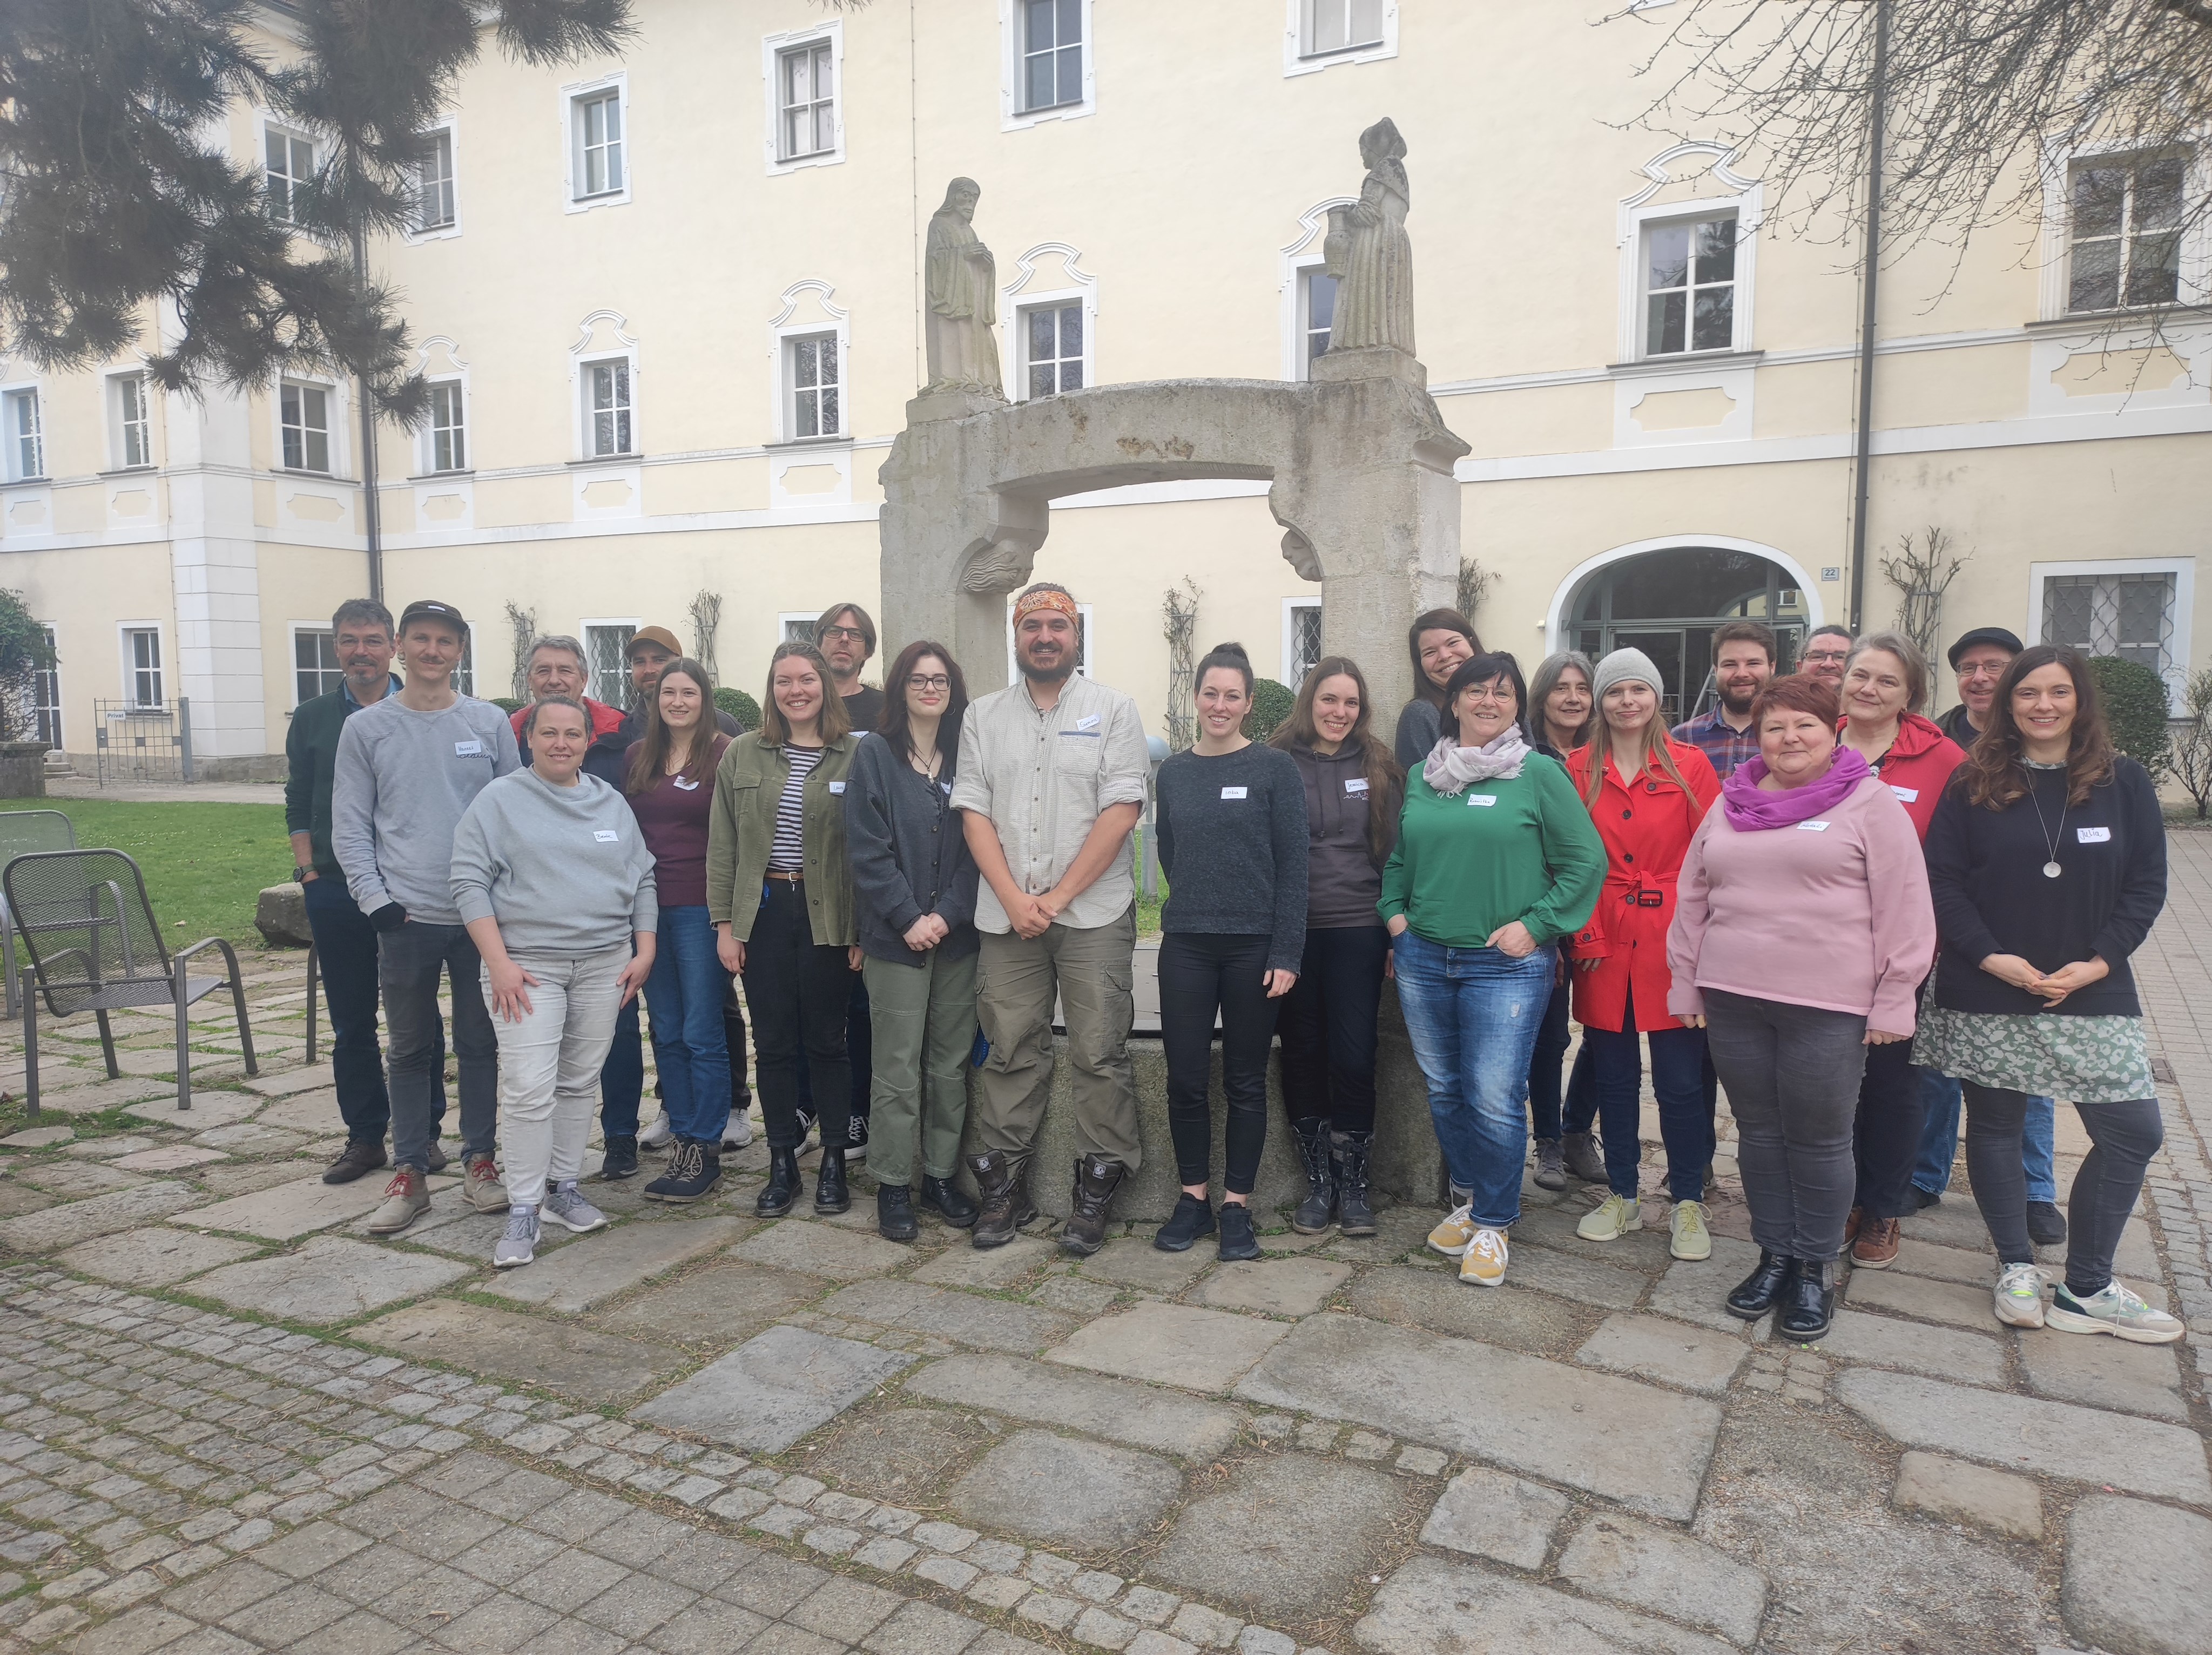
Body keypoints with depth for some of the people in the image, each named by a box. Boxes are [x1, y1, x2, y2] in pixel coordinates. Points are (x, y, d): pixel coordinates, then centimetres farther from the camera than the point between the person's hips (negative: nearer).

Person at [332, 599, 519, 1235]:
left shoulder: (491, 723, 4)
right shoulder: (366, 728, 4)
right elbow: (350, 827, 3)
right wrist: (377, 899, -7)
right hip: (404, 918, 0)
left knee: (480, 1043, 8)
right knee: (411, 1048, 8)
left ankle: (480, 1158, 20)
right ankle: (410, 1171, 17)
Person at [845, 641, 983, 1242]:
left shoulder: (966, 756, 8)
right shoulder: (875, 754, 0)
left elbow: (979, 845, 3)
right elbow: (867, 849, -7)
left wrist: (946, 915, -9)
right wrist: (909, 919, -13)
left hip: (958, 937, 3)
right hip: (895, 938, -3)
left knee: (951, 1064, 8)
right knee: (899, 1069, 0)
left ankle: (941, 1177, 21)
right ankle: (893, 1187, 12)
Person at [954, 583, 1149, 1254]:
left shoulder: (1112, 709, 2)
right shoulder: (983, 716, 11)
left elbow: (1122, 810, -6)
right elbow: (974, 813, 5)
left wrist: (1059, 896, -10)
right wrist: (1015, 898, -7)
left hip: (1094, 913, -2)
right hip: (1007, 915, 3)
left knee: (1099, 1054, 0)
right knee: (1010, 1052, 6)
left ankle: (1094, 1191, 10)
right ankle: (1003, 1188, 16)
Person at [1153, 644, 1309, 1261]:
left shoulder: (1275, 769, -2)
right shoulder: (1173, 773, 9)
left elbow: (1293, 866, -5)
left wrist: (1287, 952, -11)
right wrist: (1197, 904, 9)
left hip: (1254, 947, -3)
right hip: (1186, 947, 3)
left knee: (1246, 1082, 6)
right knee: (1185, 1078, 4)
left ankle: (1237, 1206, 17)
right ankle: (1193, 1198, 20)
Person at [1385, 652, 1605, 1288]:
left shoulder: (1539, 772, -4)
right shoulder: (1421, 776, 9)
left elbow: (1586, 860, -5)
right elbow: (1398, 858, 20)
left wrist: (1535, 926, -10)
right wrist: (1395, 913, 6)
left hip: (1505, 966, -4)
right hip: (1423, 960, 5)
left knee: (1494, 1100, -6)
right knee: (1444, 1091, 13)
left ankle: (1491, 1223, 13)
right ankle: (1467, 1198, 33)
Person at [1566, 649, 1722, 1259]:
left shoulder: (1690, 765, 1)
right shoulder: (1579, 769, 5)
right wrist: (1584, 935, -5)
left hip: (1673, 944, -1)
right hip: (1605, 944, 2)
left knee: (1680, 1080, 4)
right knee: (1613, 1075, 11)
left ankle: (1688, 1203, 20)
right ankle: (1621, 1196, 26)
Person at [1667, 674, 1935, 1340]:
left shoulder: (1872, 805, -1)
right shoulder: (1730, 806, 12)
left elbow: (1903, 910, -4)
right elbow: (1692, 900, 16)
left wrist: (1892, 1002, -7)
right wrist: (1685, 985, 13)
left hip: (1829, 1008, -4)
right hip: (1733, 1000, 4)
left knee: (1820, 1140, 4)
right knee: (1759, 1132, 12)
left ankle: (1817, 1268, 20)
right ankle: (1774, 1255, 26)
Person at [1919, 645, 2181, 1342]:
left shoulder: (2124, 781, 3)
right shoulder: (1973, 783, -1)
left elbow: (2148, 883, 2)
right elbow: (1942, 879, -4)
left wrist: (2099, 962, -9)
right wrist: (1990, 955, -14)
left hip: (2092, 995, 2)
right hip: (1986, 996, -1)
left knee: (2134, 1133, -1)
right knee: (1995, 1125, 8)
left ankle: (2086, 1290, 14)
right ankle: (2016, 1267, 26)